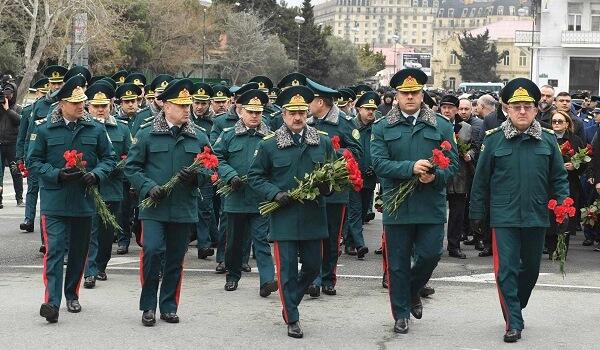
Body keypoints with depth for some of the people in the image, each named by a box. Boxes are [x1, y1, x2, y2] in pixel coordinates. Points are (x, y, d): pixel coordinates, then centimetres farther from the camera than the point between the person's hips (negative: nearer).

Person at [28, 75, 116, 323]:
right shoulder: (44, 129, -2)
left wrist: (96, 174, -10)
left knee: (79, 251, 12)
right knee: (54, 249, -11)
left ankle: (72, 295, 27)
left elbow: (108, 158, 11)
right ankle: (52, 301, -16)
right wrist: (57, 174, -15)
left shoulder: (95, 130, 4)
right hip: (54, 200, -3)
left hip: (84, 200, 3)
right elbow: (34, 161, 1)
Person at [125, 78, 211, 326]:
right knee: (152, 251, -14)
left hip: (184, 209, 3)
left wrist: (195, 176, -10)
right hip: (154, 206, -3)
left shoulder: (199, 138, 7)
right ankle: (148, 306, 1)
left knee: (175, 259, 9)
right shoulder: (146, 135, 0)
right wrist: (149, 187, -14)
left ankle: (169, 307, 22)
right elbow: (131, 167, 1)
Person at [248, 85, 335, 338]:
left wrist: (326, 186, -6)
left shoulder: (323, 142, 6)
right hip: (284, 218, -3)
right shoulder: (269, 145, -2)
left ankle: (290, 303, 34)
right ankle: (292, 320, 12)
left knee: (312, 267, 10)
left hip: (313, 216, 3)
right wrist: (274, 194, -12)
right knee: (287, 270, 0)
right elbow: (255, 176, 3)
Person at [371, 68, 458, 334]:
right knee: (398, 262, 5)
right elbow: (379, 163, -8)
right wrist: (411, 168, -22)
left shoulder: (441, 126, 6)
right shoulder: (382, 128, 3)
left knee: (430, 255, 0)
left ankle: (412, 292, 31)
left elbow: (452, 163, 3)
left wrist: (435, 176, -18)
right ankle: (401, 314, 19)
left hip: (431, 205, 1)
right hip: (397, 205, -1)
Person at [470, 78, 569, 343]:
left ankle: (515, 307, 38)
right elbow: (481, 179, 2)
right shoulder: (494, 139, -3)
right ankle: (513, 323, 1)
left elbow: (559, 177, 8)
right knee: (506, 269, -6)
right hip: (504, 218, -3)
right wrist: (477, 213, 3)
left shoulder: (548, 140, 2)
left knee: (531, 268, 16)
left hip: (536, 218, 3)